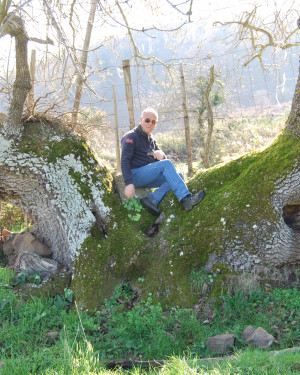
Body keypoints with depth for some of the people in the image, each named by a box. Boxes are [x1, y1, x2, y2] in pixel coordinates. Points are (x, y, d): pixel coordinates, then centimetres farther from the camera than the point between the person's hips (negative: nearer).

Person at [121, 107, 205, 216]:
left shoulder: (151, 140, 20)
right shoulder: (131, 137, -3)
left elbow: (163, 159, 14)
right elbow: (124, 161, -13)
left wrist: (160, 154, -12)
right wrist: (129, 183, -26)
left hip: (148, 178, 8)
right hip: (135, 175, -8)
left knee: (178, 176, -12)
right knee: (167, 164, -26)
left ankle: (152, 199, -27)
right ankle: (186, 199, -40)